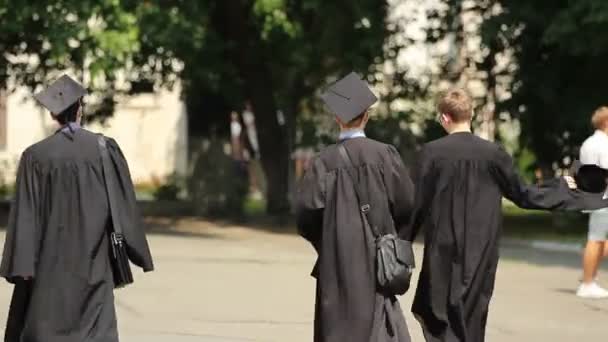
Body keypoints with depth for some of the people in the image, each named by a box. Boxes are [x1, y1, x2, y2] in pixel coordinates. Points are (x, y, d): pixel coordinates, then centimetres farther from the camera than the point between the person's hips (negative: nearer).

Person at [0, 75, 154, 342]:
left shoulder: (36, 156, -7)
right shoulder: (106, 149, -4)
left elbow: (26, 214, -8)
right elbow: (125, 204, -1)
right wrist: (136, 251, 8)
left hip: (50, 261, 0)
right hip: (92, 258, 0)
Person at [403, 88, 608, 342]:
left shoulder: (432, 152, -11)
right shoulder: (492, 153, -6)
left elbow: (416, 202, -8)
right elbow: (523, 194, 2)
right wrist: (562, 187, 19)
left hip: (442, 251, -2)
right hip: (481, 251, 2)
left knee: (430, 311, 12)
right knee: (470, 314, 14)